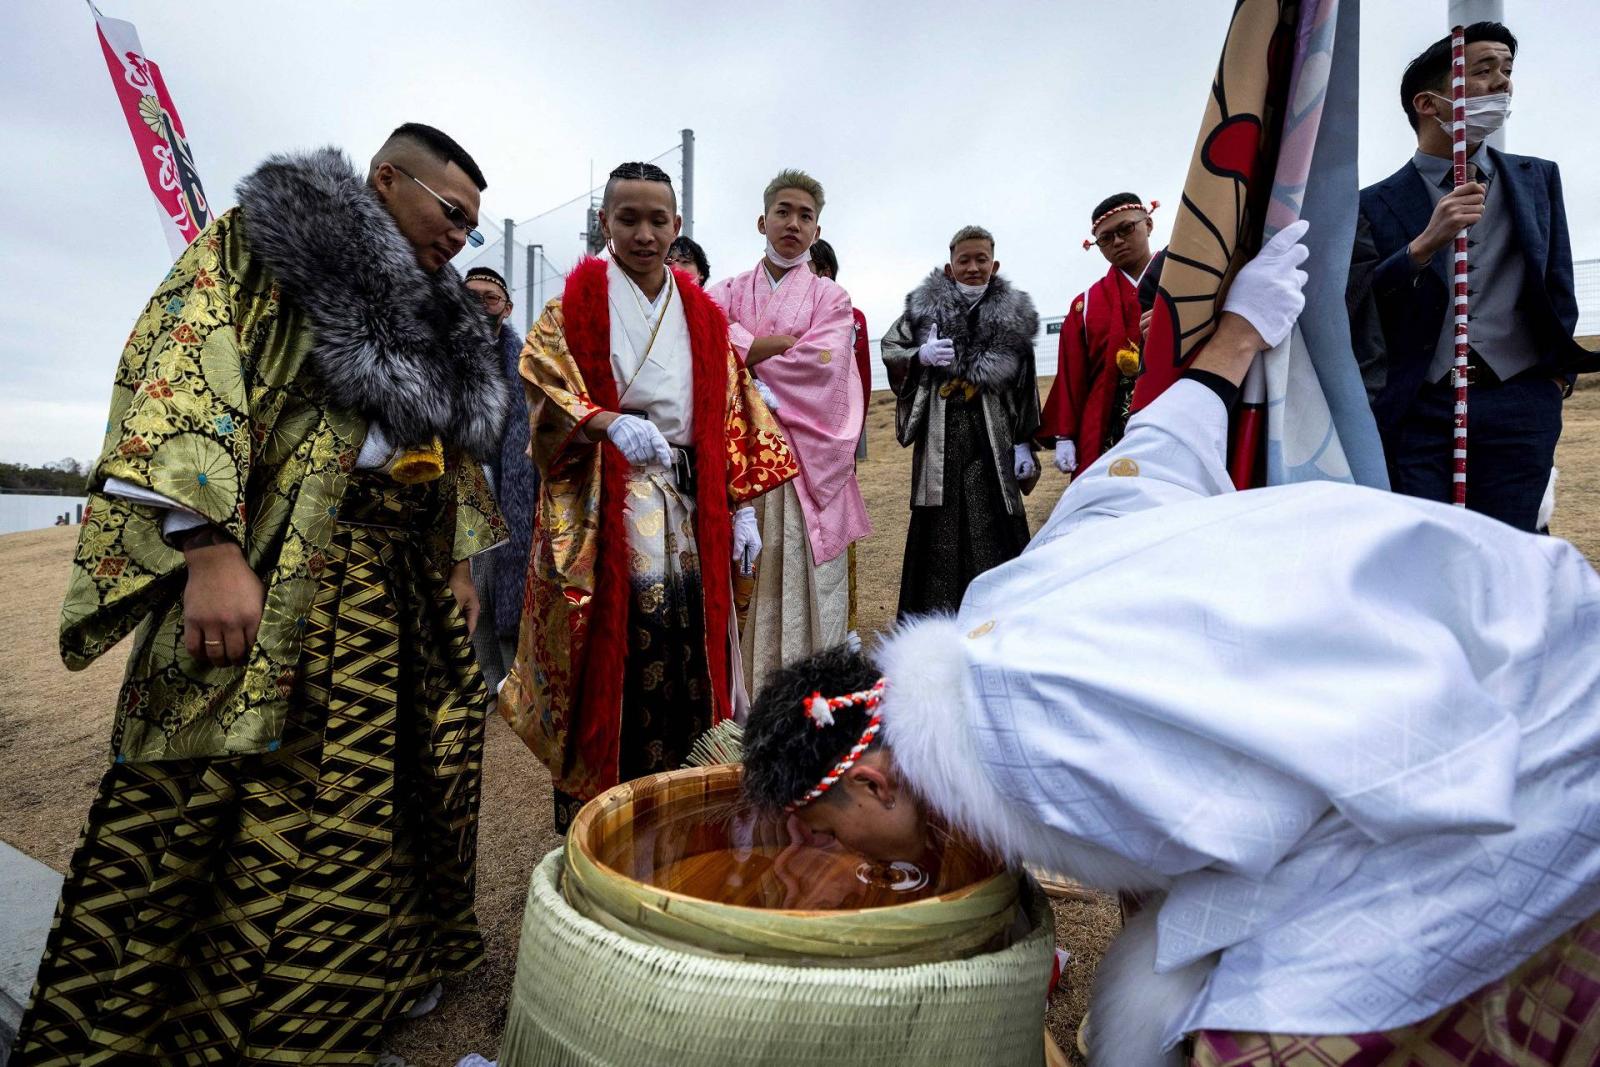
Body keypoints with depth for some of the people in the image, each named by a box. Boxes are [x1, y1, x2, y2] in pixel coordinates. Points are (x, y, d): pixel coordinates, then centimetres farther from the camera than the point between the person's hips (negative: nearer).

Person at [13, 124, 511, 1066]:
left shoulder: (430, 314, 21)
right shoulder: (265, 243, 0)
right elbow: (190, 369, -14)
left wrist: (459, 564, 17)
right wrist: (209, 548, -24)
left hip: (408, 579, 8)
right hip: (278, 577, -7)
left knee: (410, 772, 11)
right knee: (207, 806, -3)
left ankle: (376, 969, 30)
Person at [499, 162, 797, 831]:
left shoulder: (703, 315, 15)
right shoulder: (576, 303, 4)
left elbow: (730, 415, 14)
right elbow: (546, 389, -7)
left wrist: (740, 507, 7)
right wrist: (610, 422, -27)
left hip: (688, 512, 4)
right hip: (601, 515, -3)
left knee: (687, 659, 2)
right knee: (605, 668, -2)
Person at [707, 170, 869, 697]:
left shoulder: (831, 297, 12)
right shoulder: (729, 292, 15)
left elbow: (820, 365, -6)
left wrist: (746, 356, -3)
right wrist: (789, 344, -9)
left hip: (807, 459, -1)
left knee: (806, 586, -2)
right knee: (745, 583, 0)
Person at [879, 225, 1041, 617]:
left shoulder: (1014, 315, 7)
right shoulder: (925, 306, 3)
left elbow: (1025, 386, 7)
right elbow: (889, 349, 9)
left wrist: (1023, 443, 3)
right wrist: (921, 356, -12)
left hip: (992, 435, 1)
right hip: (941, 434, 0)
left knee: (993, 523, 2)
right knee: (940, 525, 2)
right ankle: (936, 613, 12)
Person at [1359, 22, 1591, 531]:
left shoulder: (1538, 178, 17)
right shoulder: (1377, 203, 4)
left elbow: (1559, 288, 20)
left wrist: (1557, 372, 14)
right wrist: (1426, 243, -18)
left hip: (1518, 405, 3)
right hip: (1417, 410, -3)